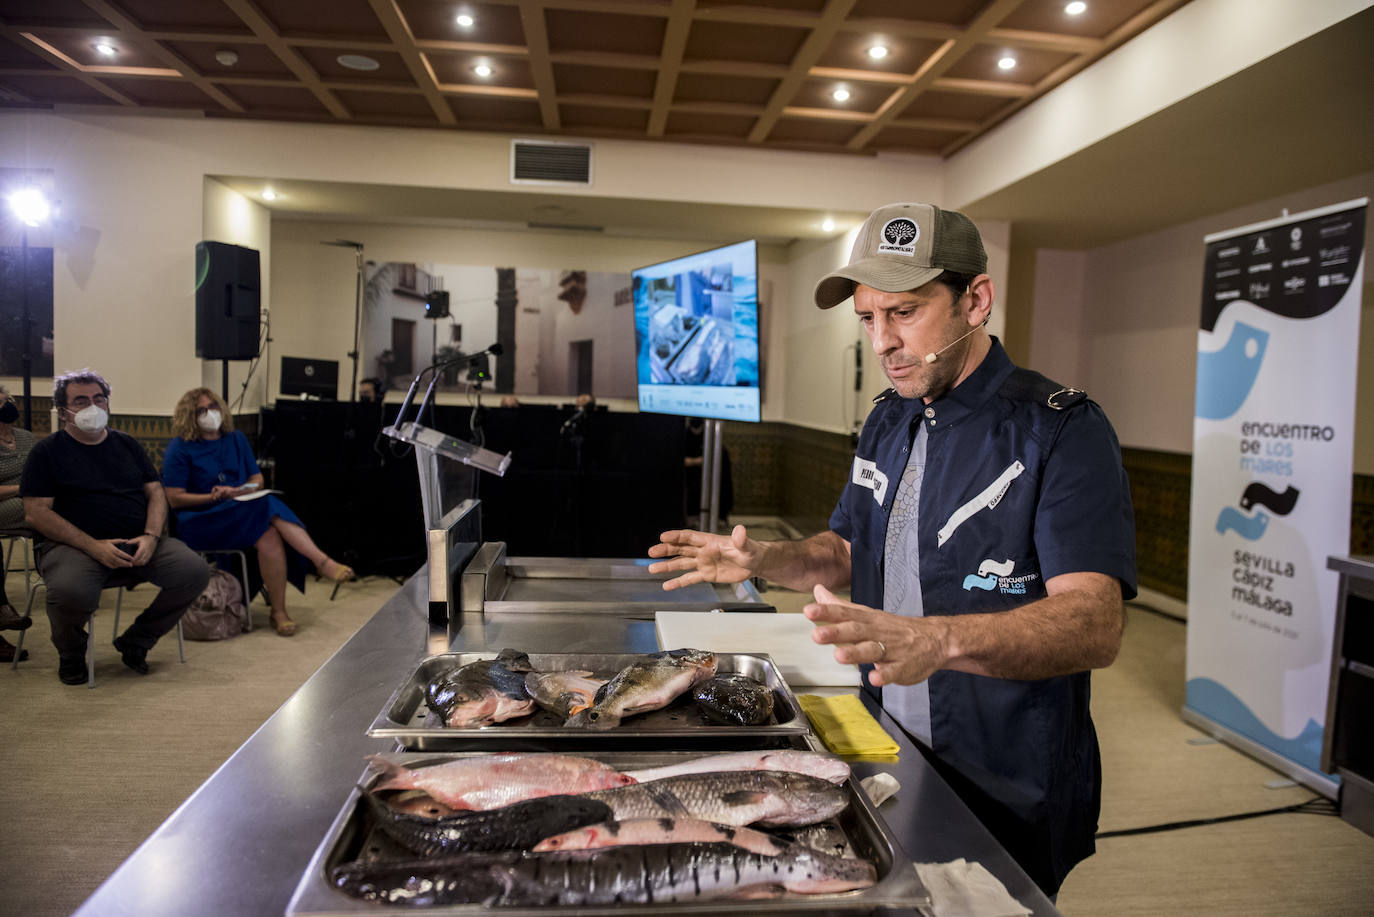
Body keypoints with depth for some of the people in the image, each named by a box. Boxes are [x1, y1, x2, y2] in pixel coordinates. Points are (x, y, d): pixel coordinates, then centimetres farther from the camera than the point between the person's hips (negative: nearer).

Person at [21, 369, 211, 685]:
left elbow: (156, 493, 14)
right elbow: (35, 513, -4)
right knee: (71, 592, -37)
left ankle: (135, 641, 3)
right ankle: (70, 652, 1)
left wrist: (151, 537, -7)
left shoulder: (127, 444, 19)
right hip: (73, 546, -4)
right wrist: (94, 547, -16)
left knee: (195, 572, -21)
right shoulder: (47, 452, 5)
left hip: (139, 544, 4)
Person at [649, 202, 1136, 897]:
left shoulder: (1063, 430, -18)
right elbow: (847, 550, 16)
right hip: (888, 762, 7)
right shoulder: (888, 422, 6)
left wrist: (938, 640, -45)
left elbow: (1096, 624, -29)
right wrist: (763, 560, -4)